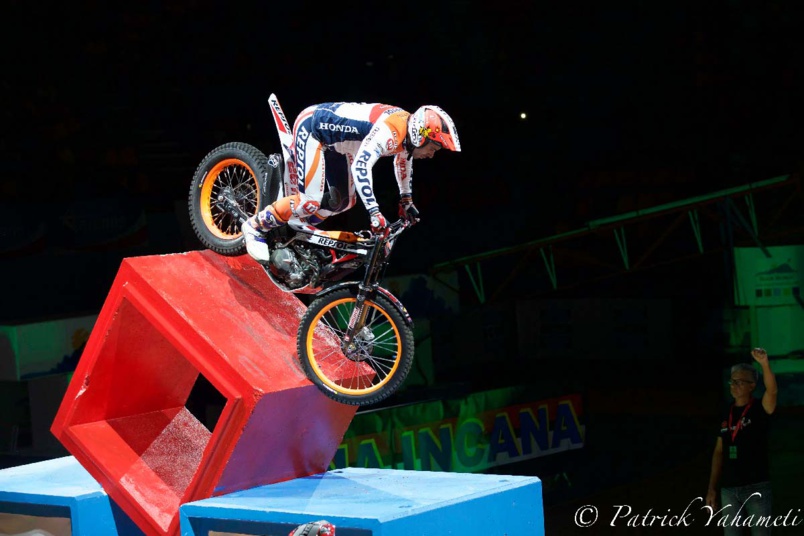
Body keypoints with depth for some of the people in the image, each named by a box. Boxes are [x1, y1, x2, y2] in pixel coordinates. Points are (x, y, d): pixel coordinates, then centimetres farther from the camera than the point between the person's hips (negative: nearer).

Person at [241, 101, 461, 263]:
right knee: (311, 202, -17)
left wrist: (406, 200, 24)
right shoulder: (390, 130, -33)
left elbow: (404, 158, 19)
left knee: (342, 202, 10)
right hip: (311, 126, -10)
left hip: (332, 139, 10)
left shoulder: (410, 128, -4)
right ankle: (256, 226, -1)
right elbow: (361, 166, -44)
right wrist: (374, 213, -47)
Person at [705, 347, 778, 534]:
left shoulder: (760, 410, -4)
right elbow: (719, 453, 13)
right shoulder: (727, 416, 10)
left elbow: (772, 391, -26)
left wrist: (764, 364, -42)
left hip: (756, 488, -5)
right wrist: (712, 489, 9)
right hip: (729, 489, 5)